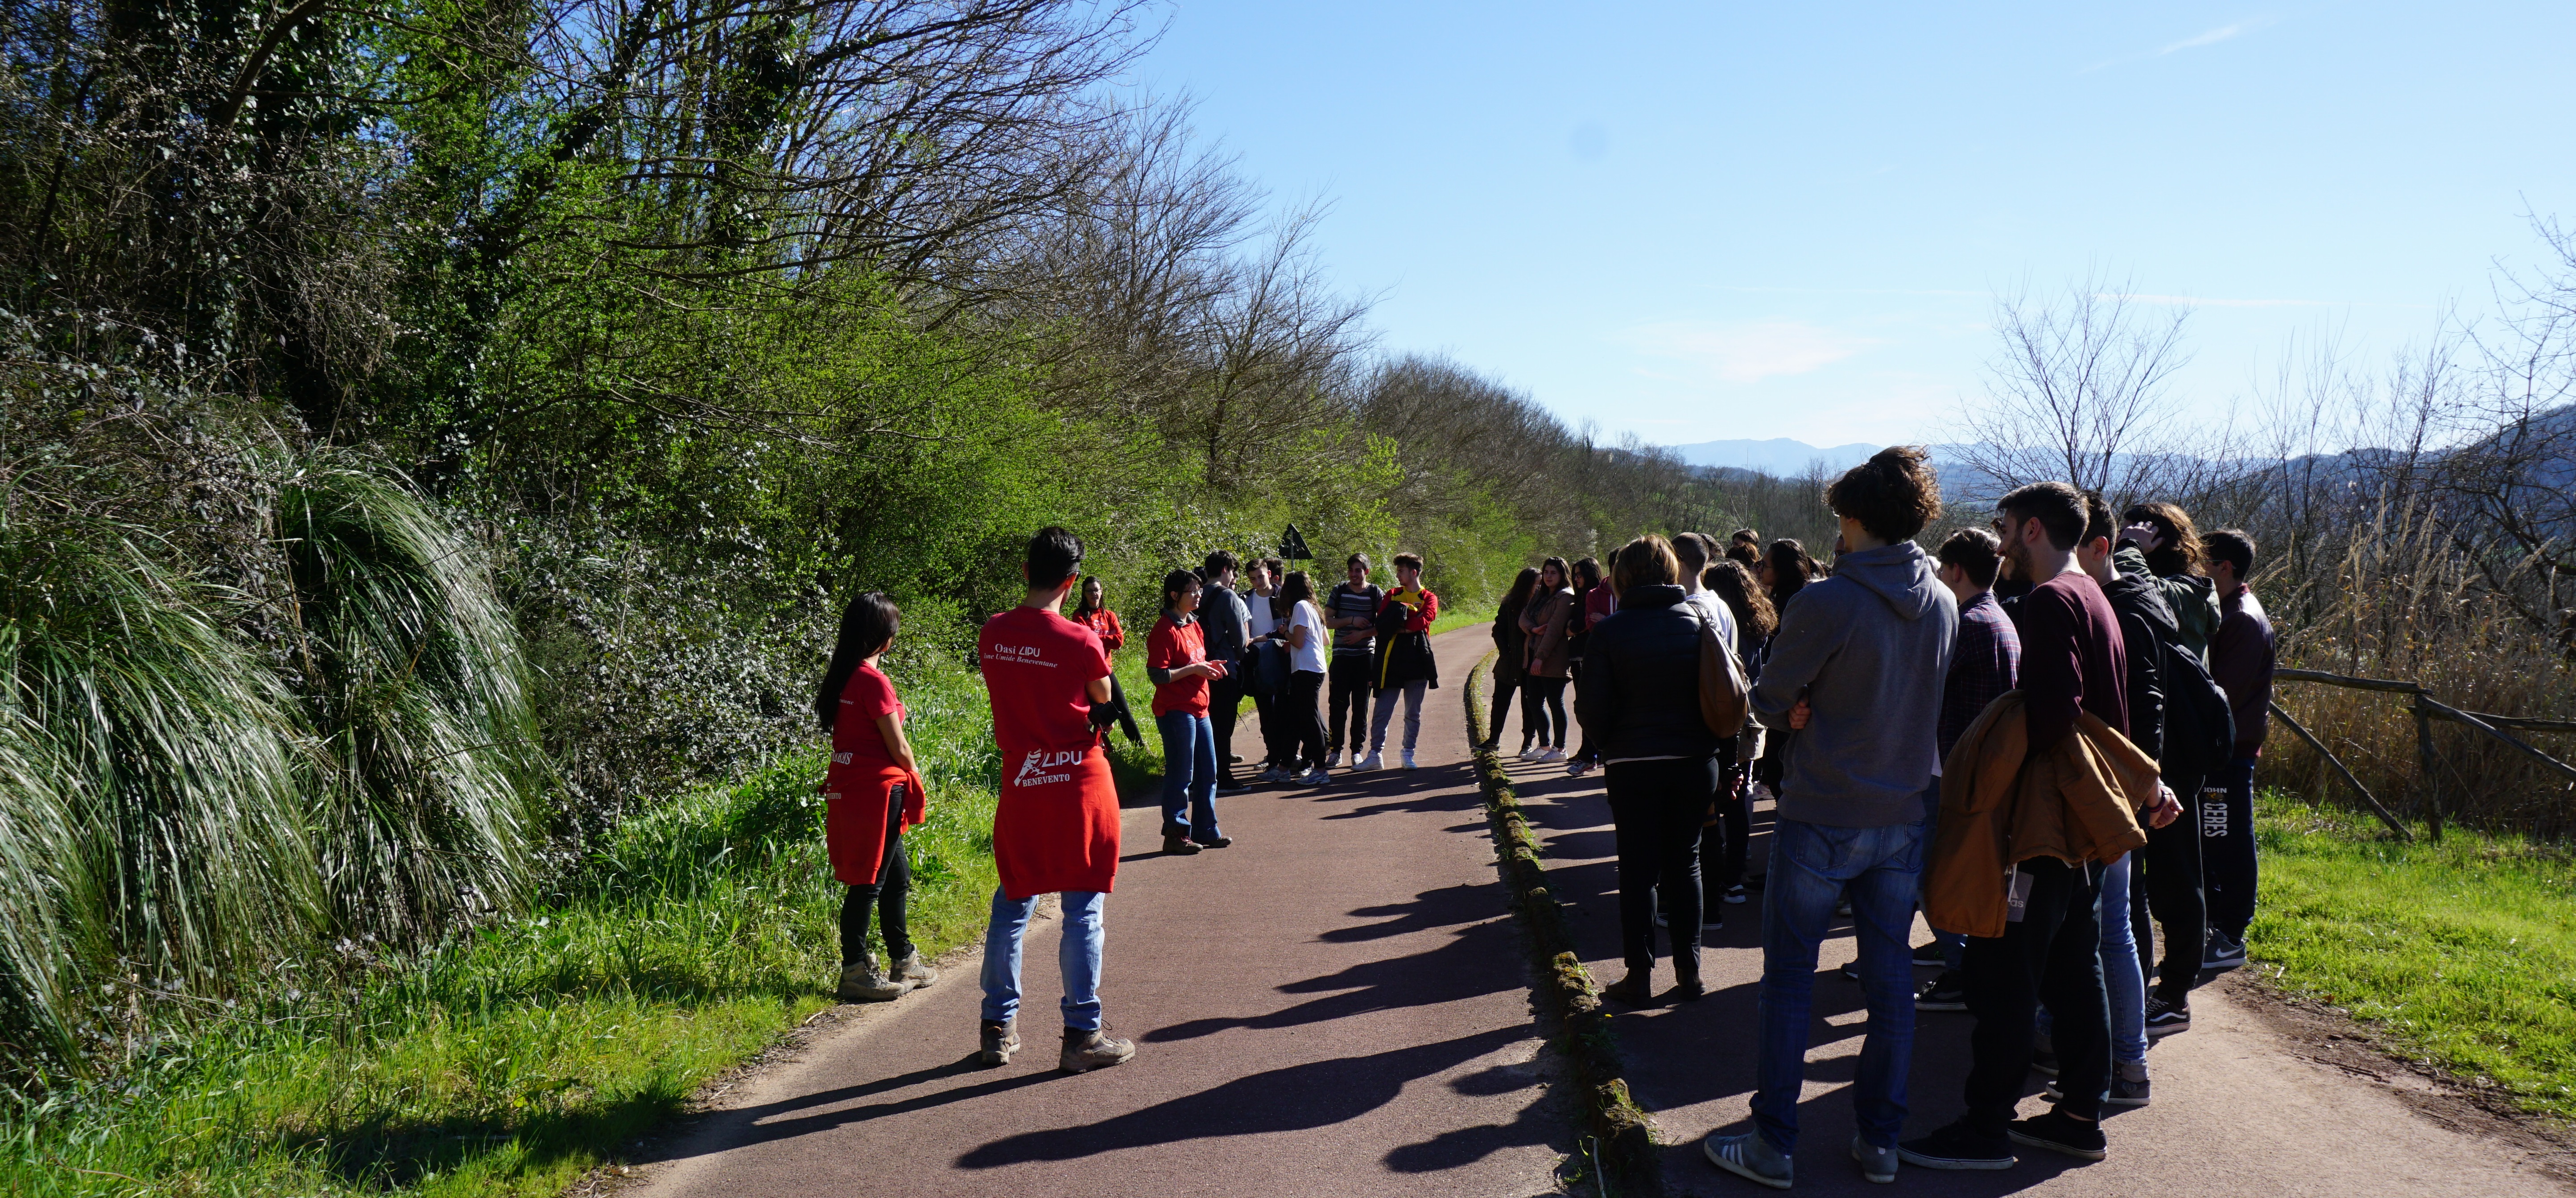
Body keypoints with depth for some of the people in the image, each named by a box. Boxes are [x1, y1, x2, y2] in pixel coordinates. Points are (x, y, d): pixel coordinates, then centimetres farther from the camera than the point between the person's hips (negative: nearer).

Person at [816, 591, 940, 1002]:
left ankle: (904, 962, 27)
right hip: (876, 788, -9)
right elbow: (897, 745, -14)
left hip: (849, 786, 9)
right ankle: (855, 971, 4)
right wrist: (915, 778, 5)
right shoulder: (873, 680, -17)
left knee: (896, 876, 18)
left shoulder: (841, 675, 9)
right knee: (868, 882, -2)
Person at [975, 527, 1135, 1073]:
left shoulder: (992, 634, 0)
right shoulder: (1080, 643, -15)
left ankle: (998, 1028, 22)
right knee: (1083, 909, 3)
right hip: (1078, 783, -4)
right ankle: (1082, 1034, 8)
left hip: (1019, 782, 5)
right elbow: (1104, 703, 0)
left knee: (1012, 904, 15)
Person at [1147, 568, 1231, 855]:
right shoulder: (1165, 630, -14)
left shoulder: (1195, 625, 15)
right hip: (1176, 711, -9)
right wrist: (1194, 669, -19)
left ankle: (1206, 831, 24)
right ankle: (1176, 835, 7)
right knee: (1181, 776, -3)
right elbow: (1157, 675, -19)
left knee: (1208, 773, 13)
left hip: (1199, 709, 9)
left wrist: (1209, 667, 7)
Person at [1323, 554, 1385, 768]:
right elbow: (1327, 621, -1)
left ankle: (1358, 750, 13)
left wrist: (1363, 634, -13)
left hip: (1366, 656, 0)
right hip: (1341, 655, 0)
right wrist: (1351, 620, -12)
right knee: (1338, 704, -1)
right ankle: (1335, 750, 6)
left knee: (1361, 705, 5)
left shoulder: (1376, 593, 1)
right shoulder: (1339, 591, 4)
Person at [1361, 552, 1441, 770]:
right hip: (1392, 660, 1)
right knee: (1382, 712, -1)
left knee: (1413, 714, 7)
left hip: (1417, 661, -1)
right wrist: (1410, 618, -12)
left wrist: (1398, 626, -12)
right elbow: (1381, 623, -2)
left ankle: (1408, 754, 17)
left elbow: (1425, 620, -15)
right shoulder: (1392, 595, 12)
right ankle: (1376, 754, 5)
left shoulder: (1429, 598, 5)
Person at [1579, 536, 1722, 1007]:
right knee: (1685, 863, 14)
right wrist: (1711, 743, 11)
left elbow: (1592, 712, -10)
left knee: (1639, 869, 7)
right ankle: (1689, 971, 18)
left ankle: (1640, 976, 10)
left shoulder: (1609, 631, -11)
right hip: (1696, 761, 3)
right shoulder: (1702, 620, -2)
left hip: (1633, 765, -3)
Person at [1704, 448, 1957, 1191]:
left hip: (1820, 818, -5)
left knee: (1790, 979, 5)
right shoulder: (1943, 605, 2)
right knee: (1890, 977, 13)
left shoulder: (1827, 604, -18)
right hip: (1903, 817, 5)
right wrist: (1822, 709, 1)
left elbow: (1768, 702, -11)